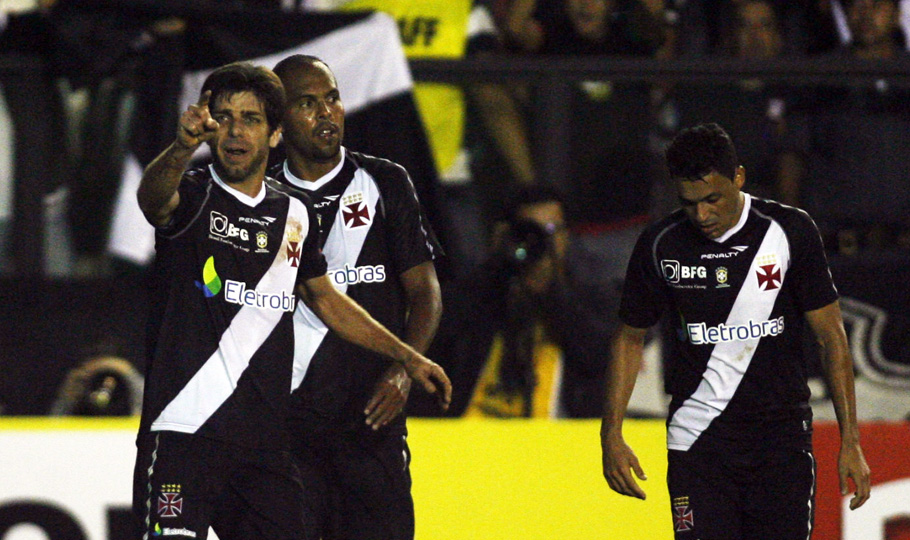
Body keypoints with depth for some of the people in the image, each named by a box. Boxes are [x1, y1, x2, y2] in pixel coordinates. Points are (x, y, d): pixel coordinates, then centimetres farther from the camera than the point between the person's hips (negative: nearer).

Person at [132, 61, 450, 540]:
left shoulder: (294, 215, 13)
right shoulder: (192, 197, -4)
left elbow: (323, 298, 29)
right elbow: (154, 196, -30)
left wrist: (406, 357, 34)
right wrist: (183, 147, -52)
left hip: (265, 441, 6)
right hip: (184, 433, -6)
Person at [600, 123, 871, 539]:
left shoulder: (791, 231, -4)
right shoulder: (660, 246, -1)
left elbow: (831, 336, 1)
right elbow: (630, 338, 12)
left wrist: (849, 441, -3)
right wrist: (611, 434, 4)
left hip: (781, 436, 0)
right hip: (697, 438, 0)